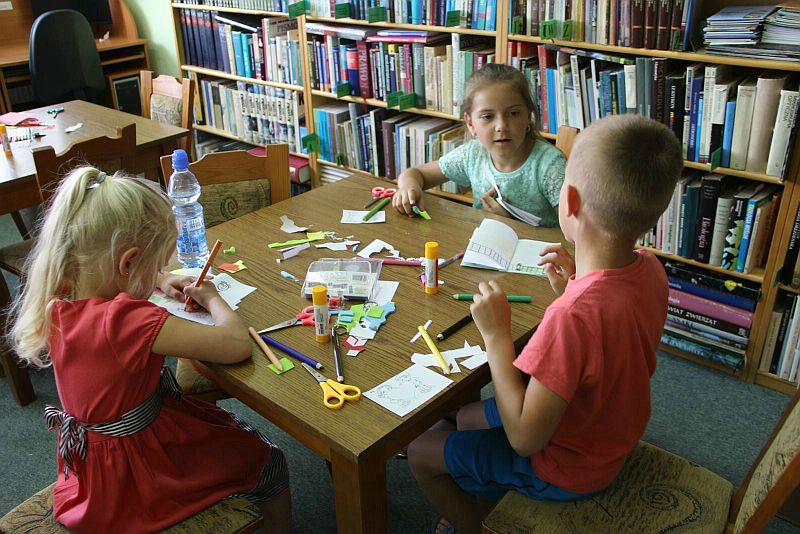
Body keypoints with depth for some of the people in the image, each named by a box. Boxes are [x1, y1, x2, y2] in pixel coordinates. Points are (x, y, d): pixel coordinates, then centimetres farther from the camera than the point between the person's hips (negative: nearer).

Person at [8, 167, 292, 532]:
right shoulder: (127, 320, -37)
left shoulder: (57, 300, -11)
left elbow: (104, 269, 14)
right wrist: (212, 299, -15)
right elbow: (237, 345, -34)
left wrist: (161, 282, 0)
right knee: (269, 464, 15)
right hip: (141, 474, -8)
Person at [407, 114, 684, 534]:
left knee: (421, 451, 10)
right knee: (464, 419, 24)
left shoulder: (574, 315, -41)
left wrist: (496, 335, -29)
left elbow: (525, 438, -31)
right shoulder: (649, 268, -14)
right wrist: (572, 288, -7)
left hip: (566, 470, -8)